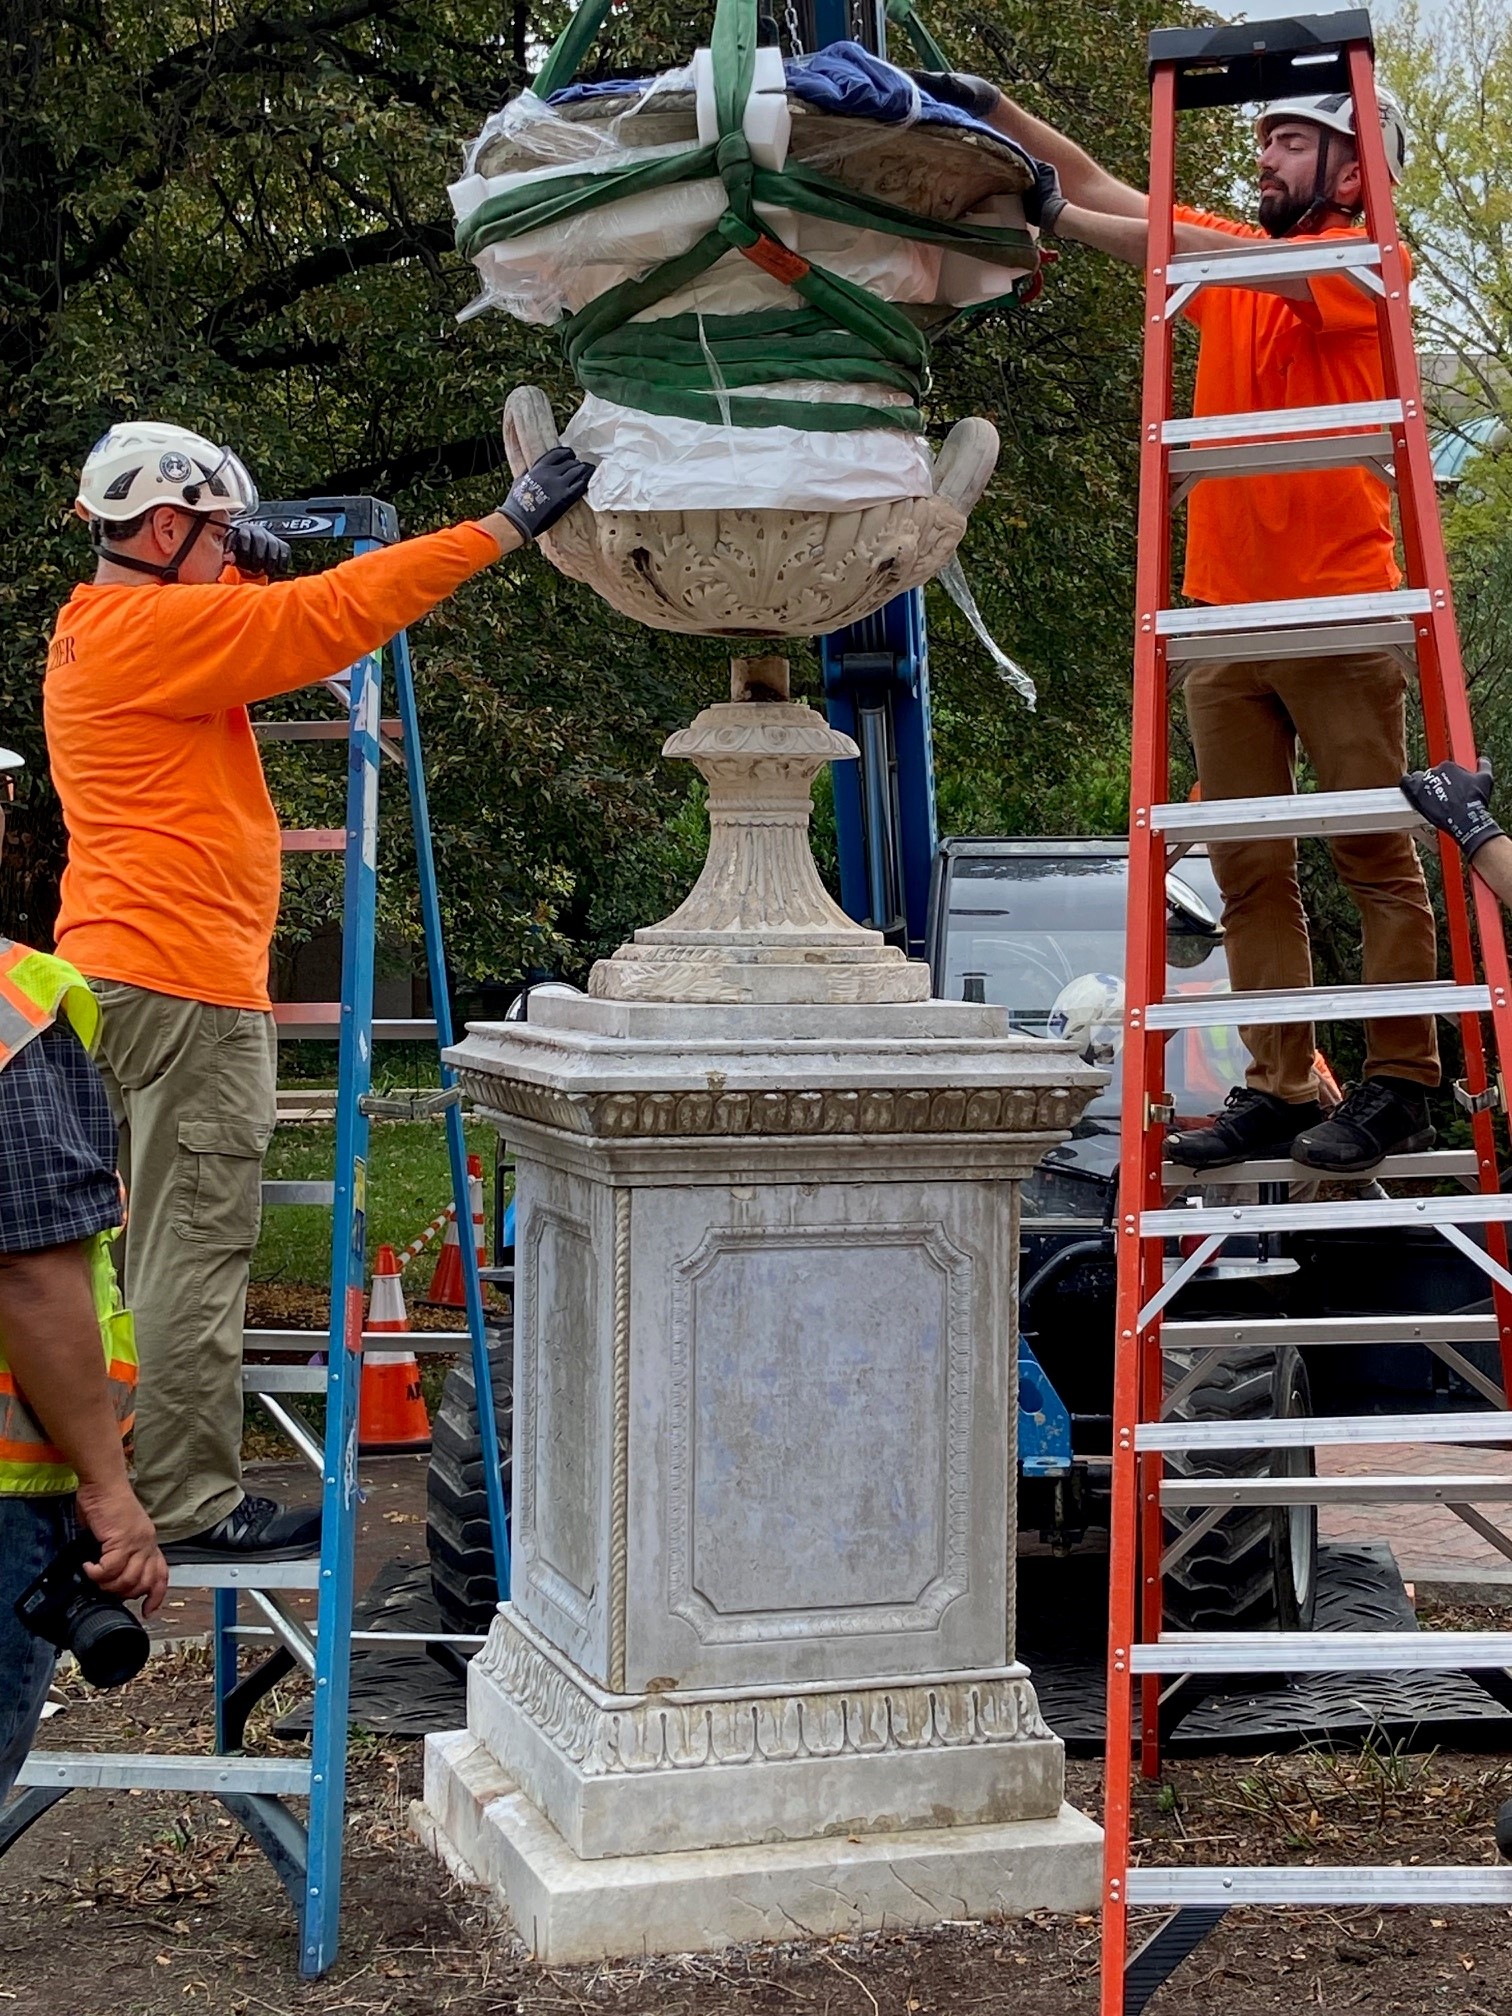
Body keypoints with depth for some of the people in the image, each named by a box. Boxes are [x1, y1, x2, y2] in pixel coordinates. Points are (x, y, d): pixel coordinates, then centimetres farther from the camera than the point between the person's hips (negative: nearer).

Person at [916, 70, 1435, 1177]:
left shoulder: (1362, 264, -2)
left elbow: (1200, 252, -15)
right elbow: (1107, 189, 17)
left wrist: (1060, 218, -16)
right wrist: (994, 108, 10)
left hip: (1338, 609, -6)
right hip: (1226, 614, 6)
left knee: (1377, 855, -3)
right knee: (1249, 869, 3)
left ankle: (1400, 1085, 0)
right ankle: (1281, 1089, 7)